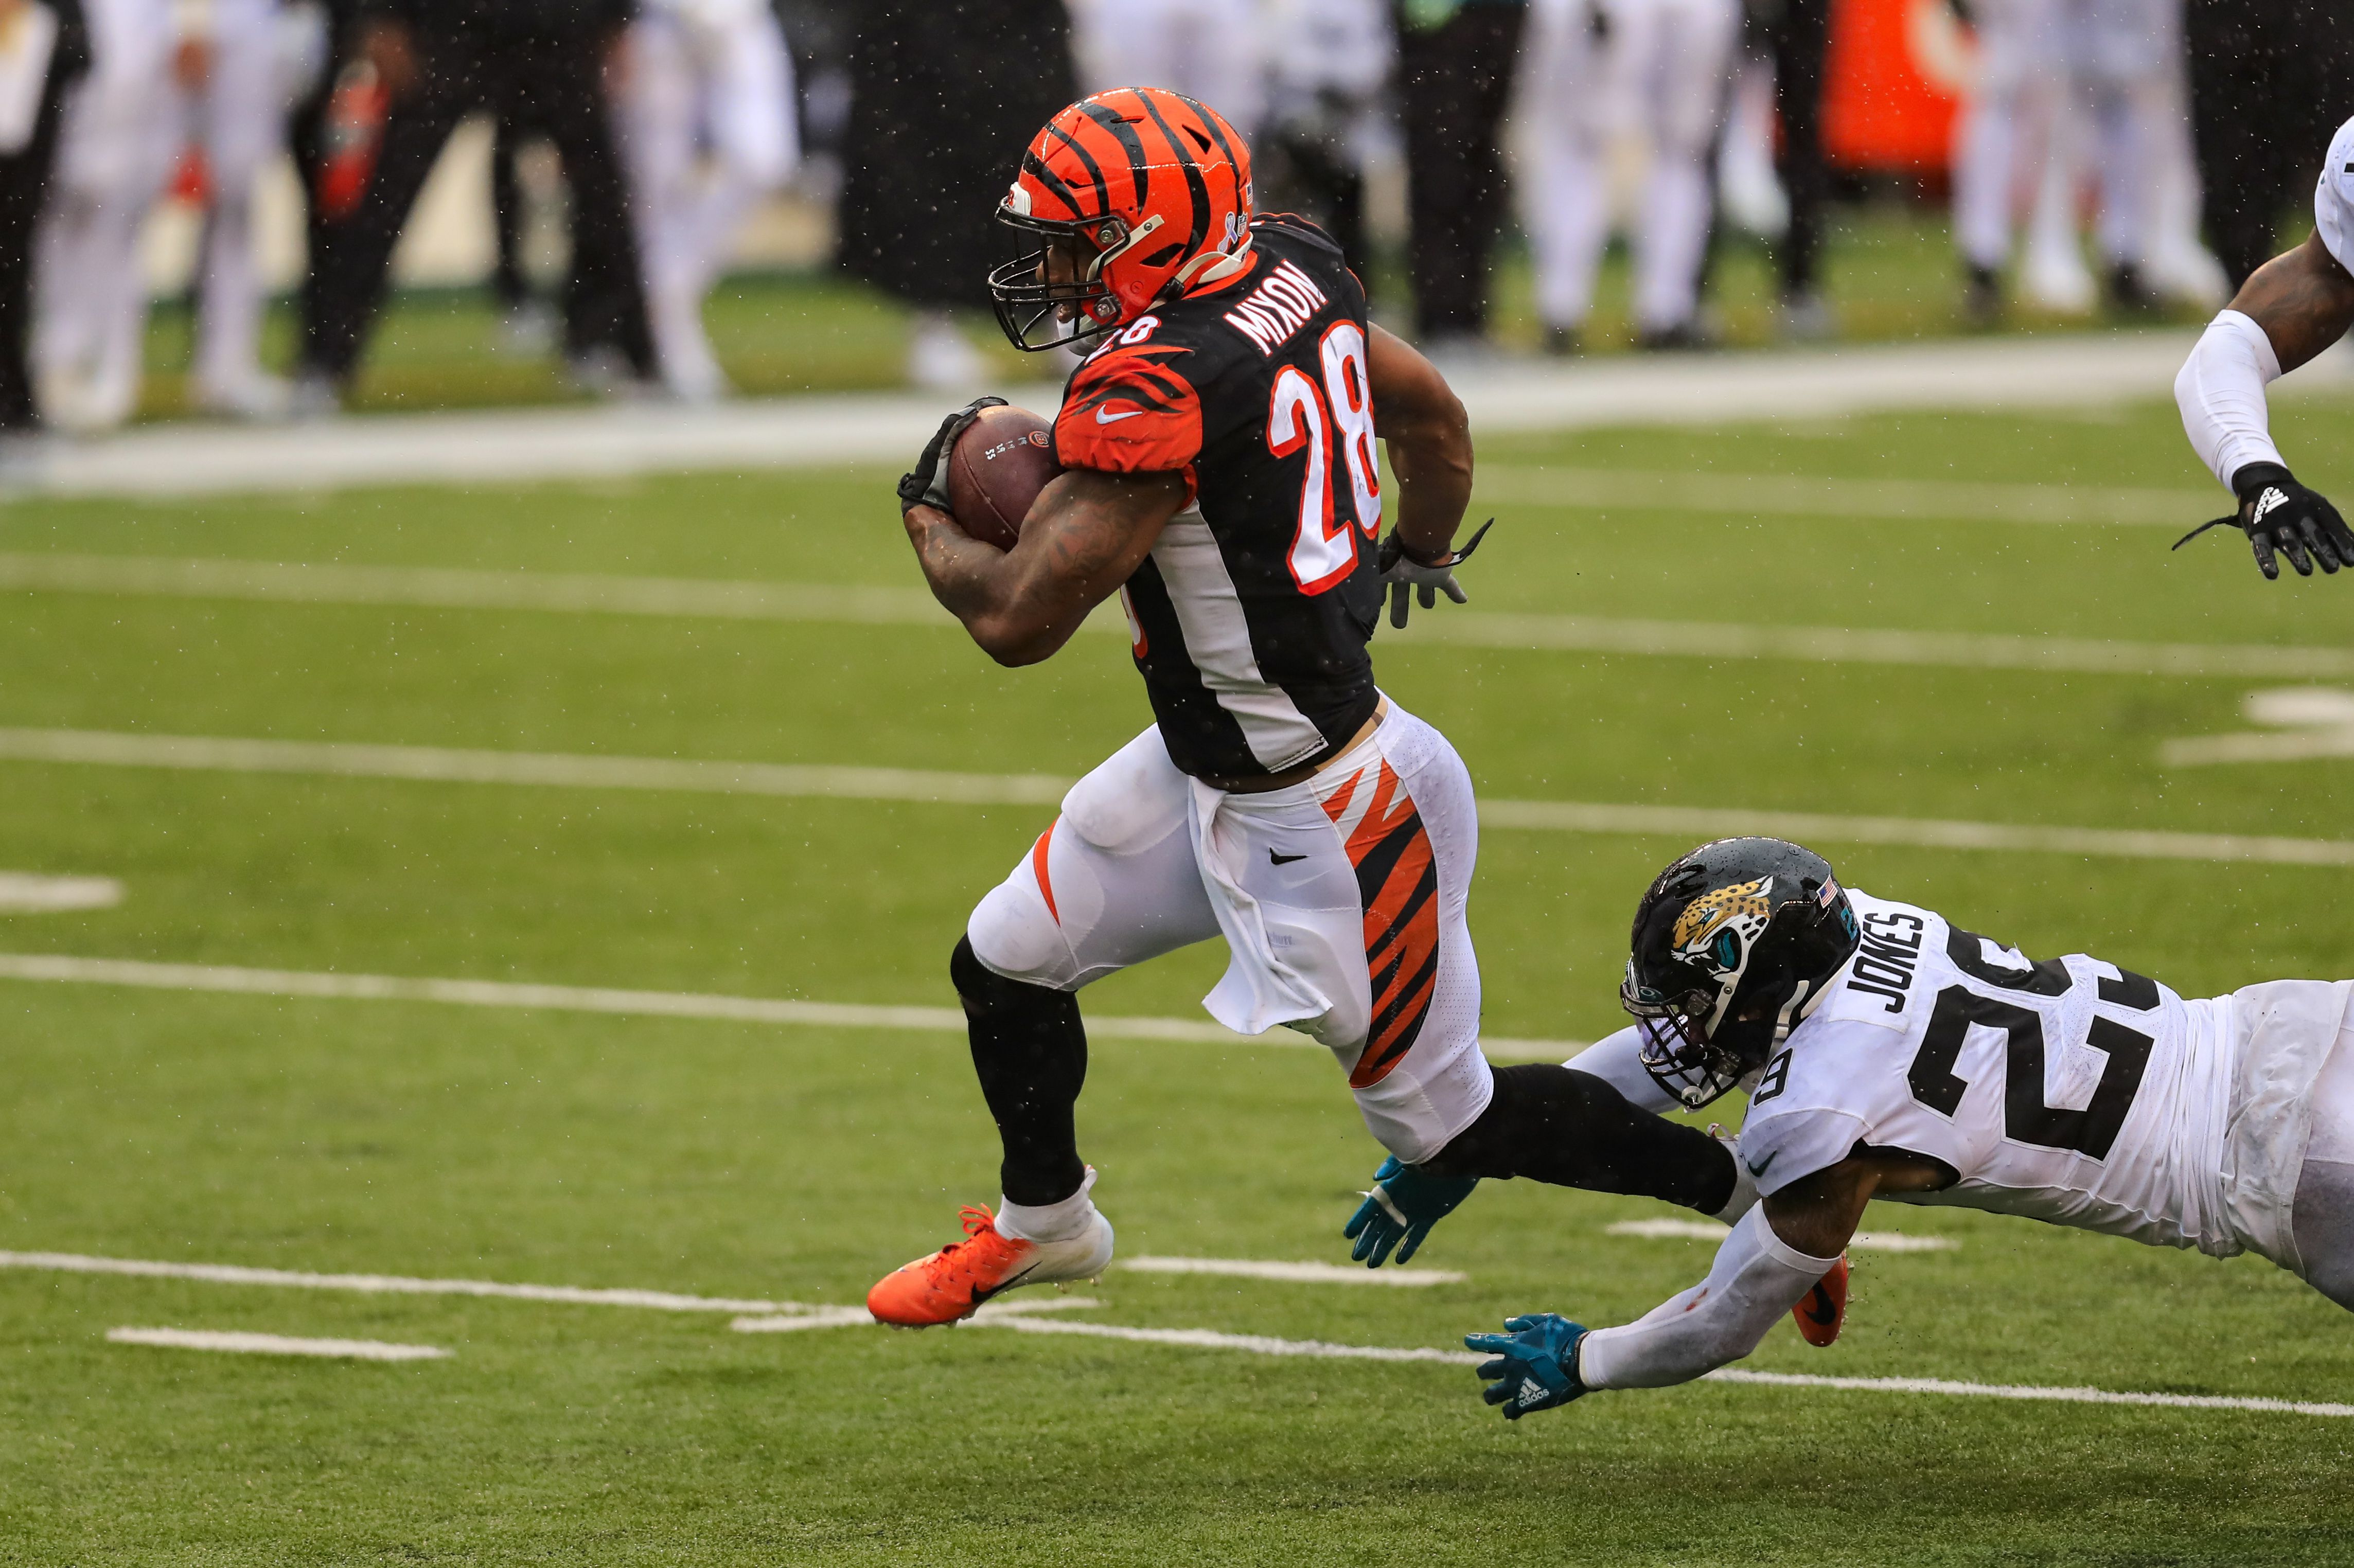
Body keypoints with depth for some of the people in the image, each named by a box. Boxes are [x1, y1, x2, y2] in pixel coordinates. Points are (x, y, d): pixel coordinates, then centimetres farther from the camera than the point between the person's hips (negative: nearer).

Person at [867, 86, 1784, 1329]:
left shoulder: (1157, 387, -30)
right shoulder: (1288, 272, -4)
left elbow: (1018, 618, -27)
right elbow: (1431, 413, 14)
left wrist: (932, 519, -5)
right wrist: (1422, 547, 36)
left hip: (1315, 810, -9)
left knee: (1449, 1122, 7)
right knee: (1002, 965, 19)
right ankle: (1042, 1222, 45)